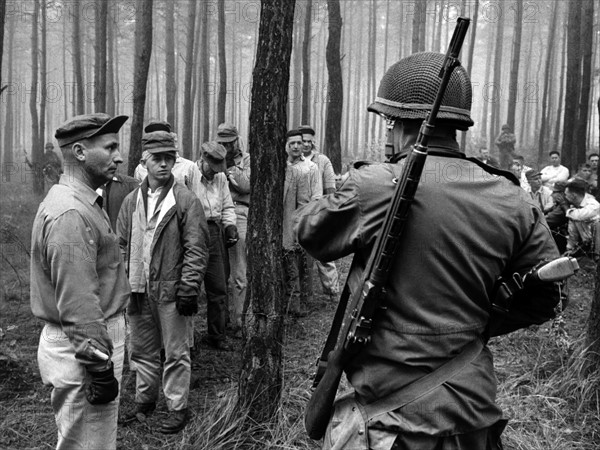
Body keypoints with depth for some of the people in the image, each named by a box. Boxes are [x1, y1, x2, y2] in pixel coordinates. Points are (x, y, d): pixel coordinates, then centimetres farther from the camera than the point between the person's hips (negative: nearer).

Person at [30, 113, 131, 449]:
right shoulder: (70, 214, -22)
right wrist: (100, 368, -22)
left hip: (89, 340, 10)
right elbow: (78, 305, -26)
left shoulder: (82, 202, 11)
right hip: (82, 349, -10)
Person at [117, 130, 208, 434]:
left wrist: (188, 289, -16)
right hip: (138, 290, 5)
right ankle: (144, 401, 34)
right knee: (142, 349, 17)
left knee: (175, 352, 4)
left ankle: (177, 408, 18)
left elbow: (196, 249, -10)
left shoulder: (186, 201, -7)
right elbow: (121, 245, 12)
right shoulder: (132, 201, 8)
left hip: (170, 290, -5)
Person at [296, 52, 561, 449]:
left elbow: (309, 231, 0)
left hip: (394, 406, -5)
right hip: (474, 411, 5)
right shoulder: (512, 201, -5)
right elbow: (542, 300, 5)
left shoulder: (375, 187, -18)